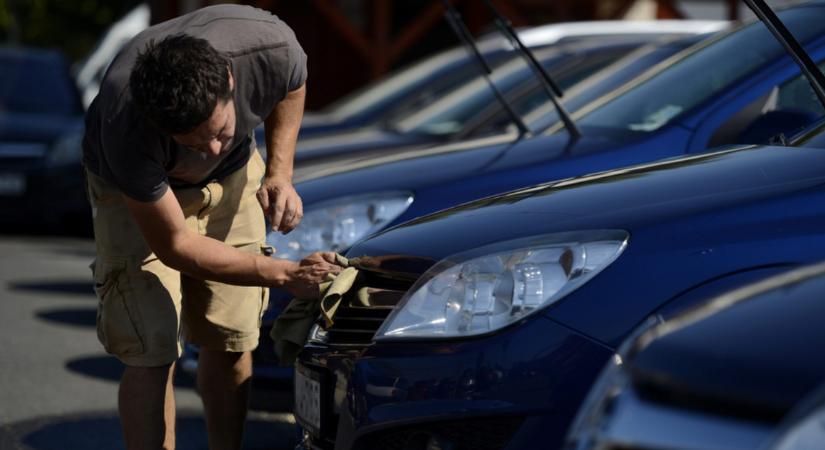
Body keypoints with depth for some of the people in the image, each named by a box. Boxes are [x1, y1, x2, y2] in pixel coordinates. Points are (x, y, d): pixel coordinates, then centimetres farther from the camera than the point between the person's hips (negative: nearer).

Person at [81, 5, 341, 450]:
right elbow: (174, 245, -29)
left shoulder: (270, 46, -35)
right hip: (136, 194, -3)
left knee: (231, 343, 3)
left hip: (232, 177, 4)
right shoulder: (127, 128, -42)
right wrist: (287, 274, -32)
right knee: (152, 352, -14)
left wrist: (279, 173, -16)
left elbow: (292, 87, -5)